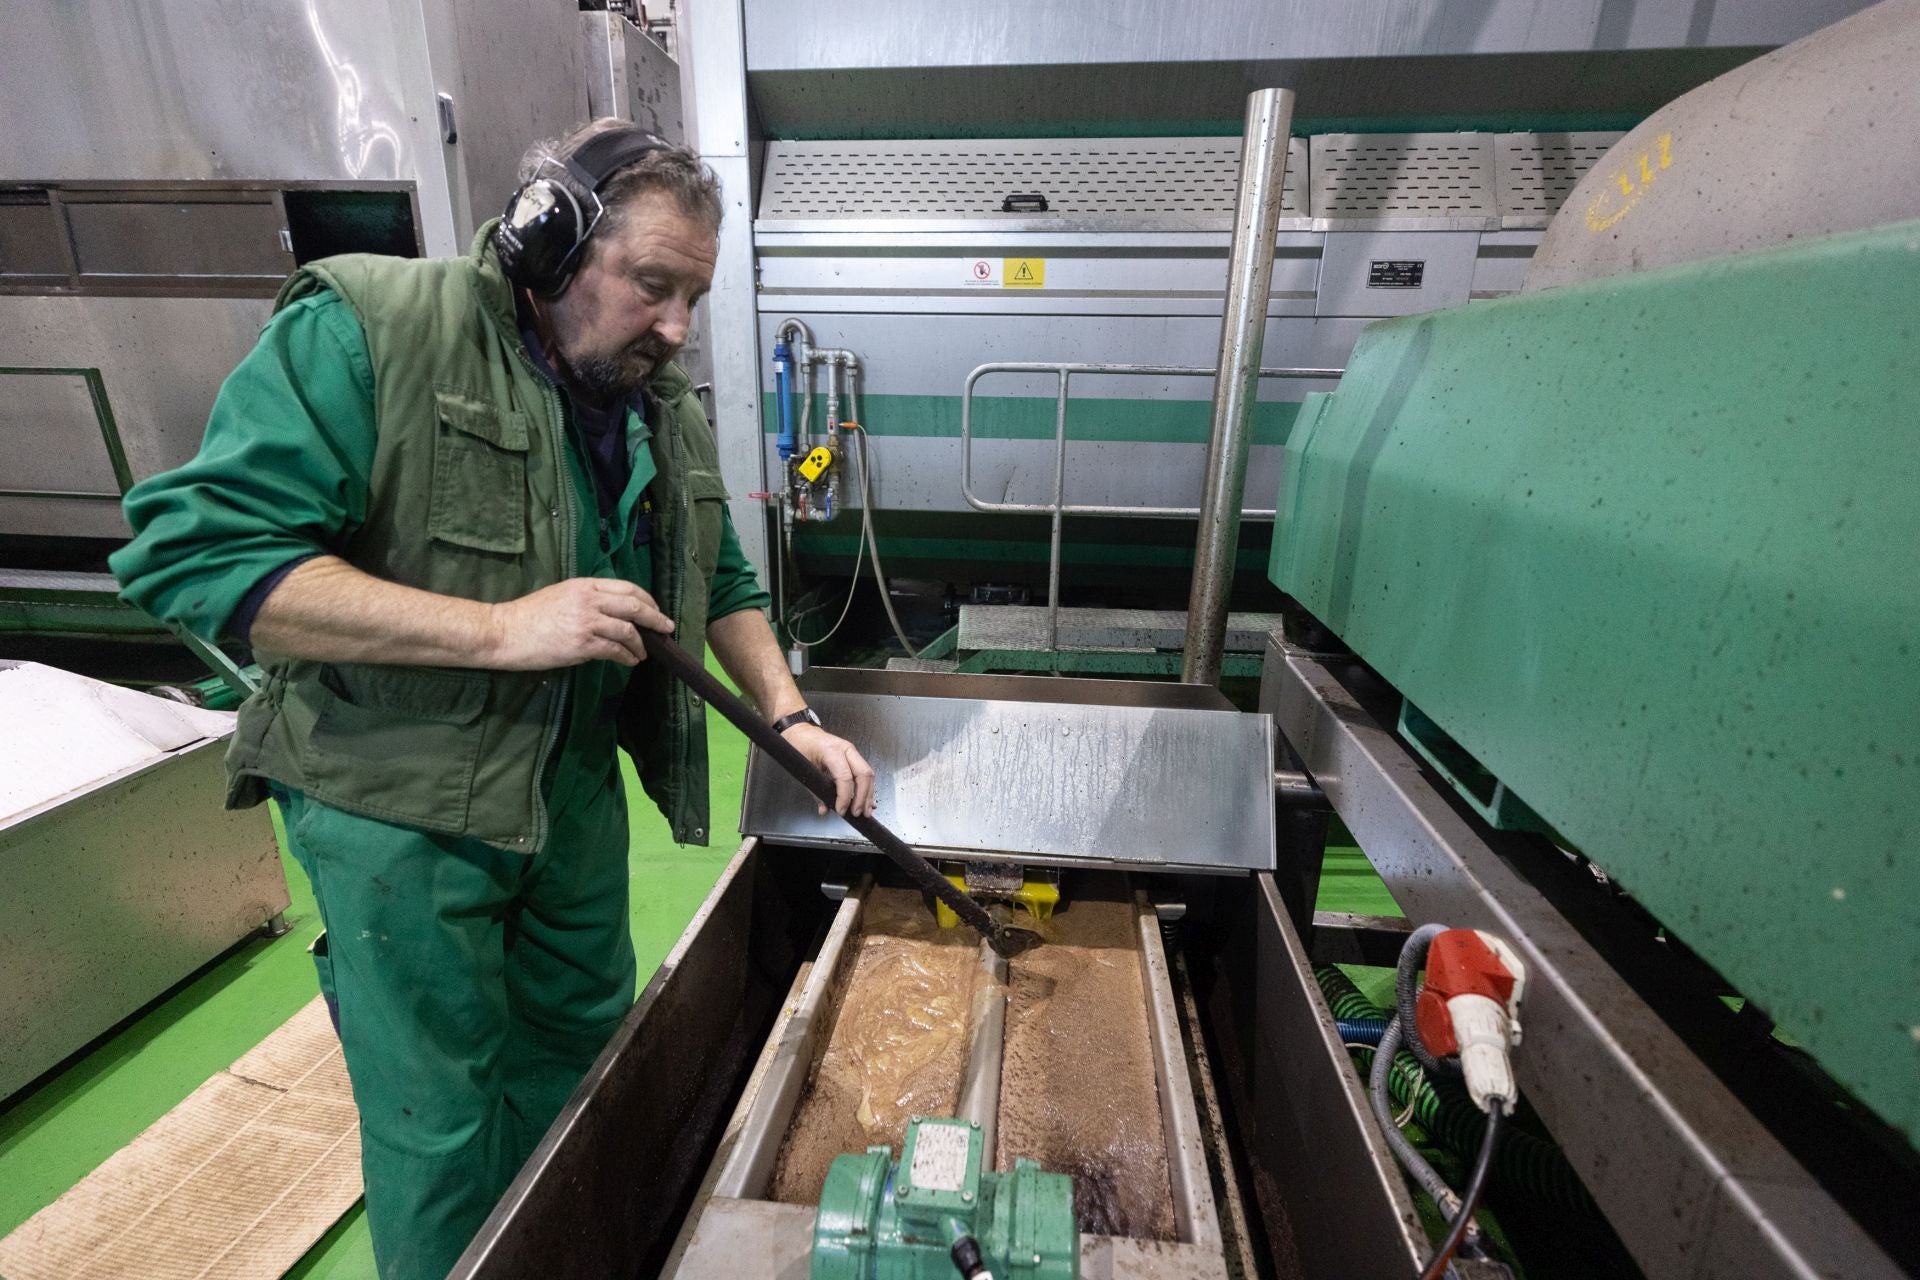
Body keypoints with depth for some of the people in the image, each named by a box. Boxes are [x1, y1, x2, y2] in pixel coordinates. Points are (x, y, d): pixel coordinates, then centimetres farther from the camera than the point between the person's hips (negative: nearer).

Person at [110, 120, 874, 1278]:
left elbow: (722, 583, 10)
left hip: (578, 792, 6)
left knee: (582, 1051, 23)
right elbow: (194, 551, -21)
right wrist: (502, 629, -28)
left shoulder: (670, 412, 3)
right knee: (442, 1113, 10)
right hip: (397, 801, -6)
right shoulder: (366, 330, -15)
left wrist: (791, 718, -3)